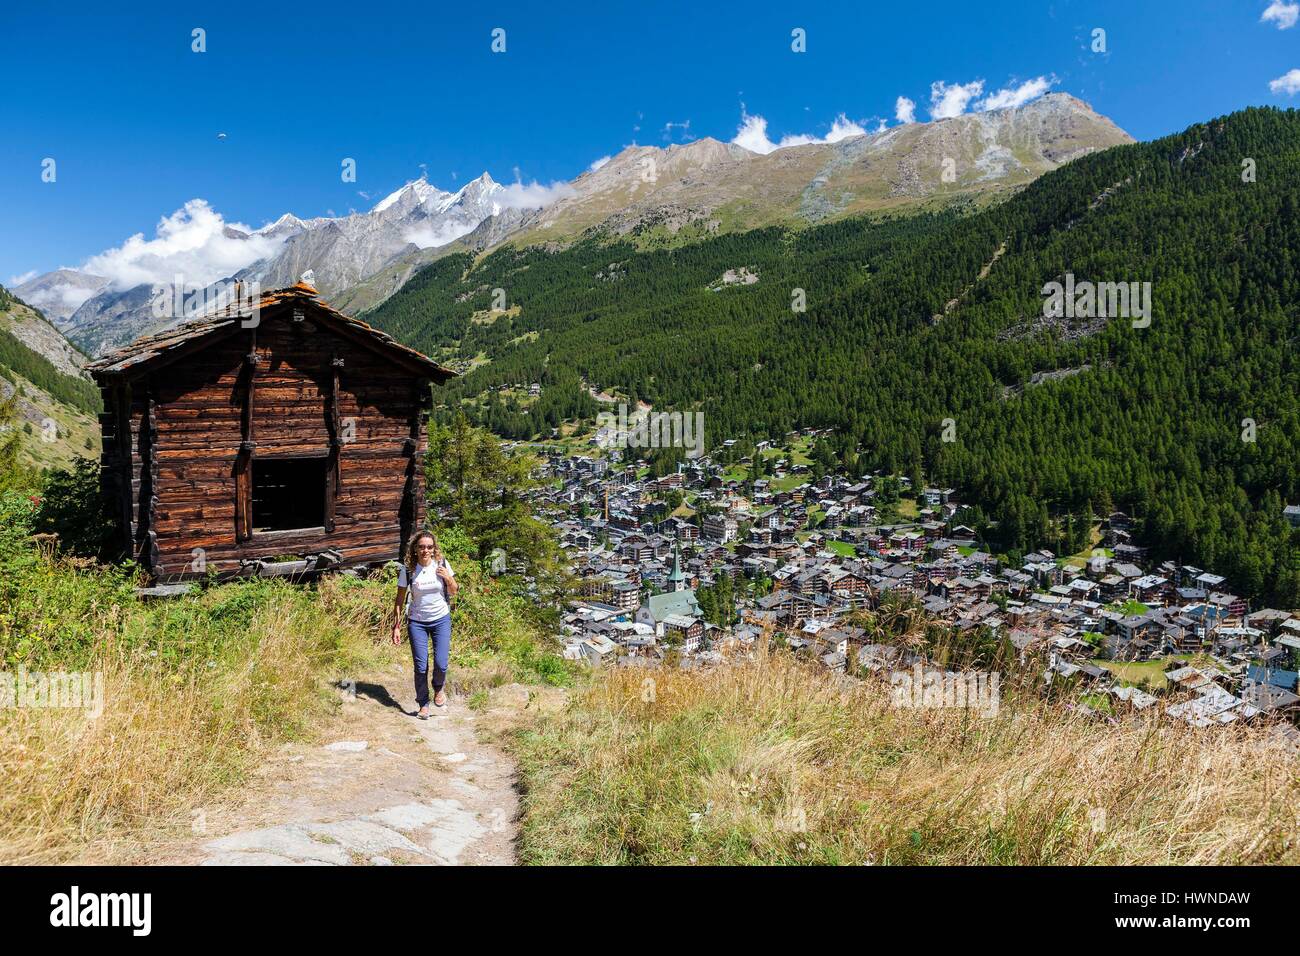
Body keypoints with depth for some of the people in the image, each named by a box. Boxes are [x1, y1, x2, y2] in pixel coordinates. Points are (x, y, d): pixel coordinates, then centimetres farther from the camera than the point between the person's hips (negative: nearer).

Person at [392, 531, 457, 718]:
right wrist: (396, 626, -2)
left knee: (441, 664, -9)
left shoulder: (442, 564, -6)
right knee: (420, 667, 0)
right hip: (417, 622, 0)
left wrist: (448, 579, -14)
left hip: (441, 620, 0)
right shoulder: (408, 569, -9)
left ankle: (439, 689, 24)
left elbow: (454, 592, 6)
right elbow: (399, 600, -1)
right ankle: (423, 704, 20)